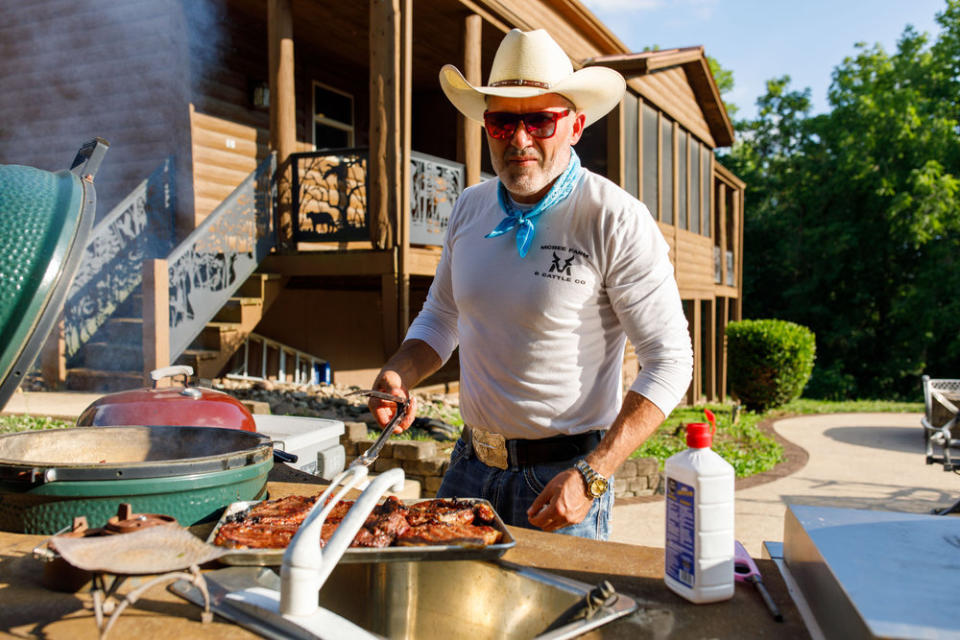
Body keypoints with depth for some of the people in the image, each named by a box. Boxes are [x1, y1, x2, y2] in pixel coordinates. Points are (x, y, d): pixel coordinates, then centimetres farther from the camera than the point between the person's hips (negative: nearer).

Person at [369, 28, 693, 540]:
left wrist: (591, 476, -23)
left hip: (563, 473, -5)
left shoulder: (618, 222, -16)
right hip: (471, 461, 5)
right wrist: (397, 374, -6)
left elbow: (669, 362, -15)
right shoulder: (470, 209, 2)